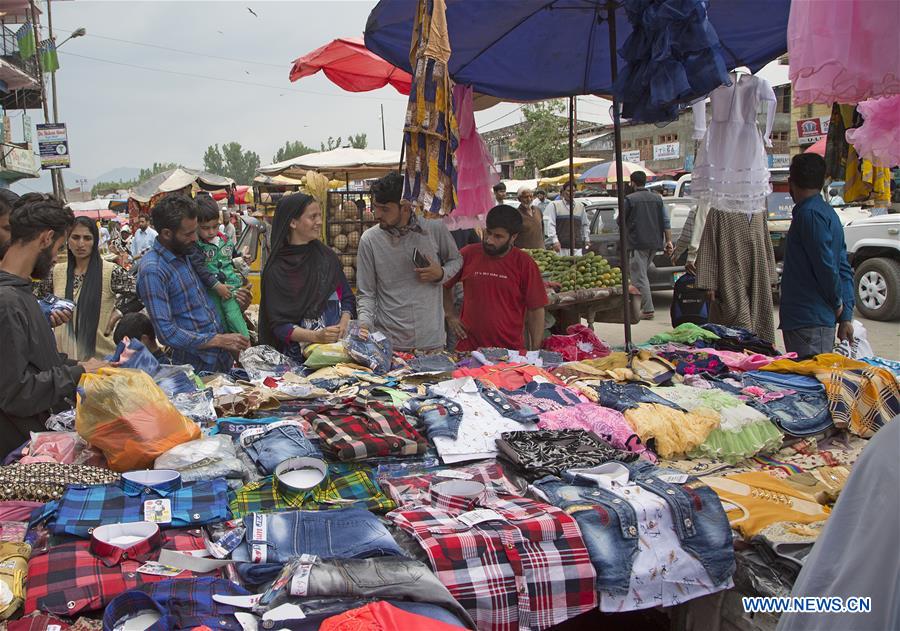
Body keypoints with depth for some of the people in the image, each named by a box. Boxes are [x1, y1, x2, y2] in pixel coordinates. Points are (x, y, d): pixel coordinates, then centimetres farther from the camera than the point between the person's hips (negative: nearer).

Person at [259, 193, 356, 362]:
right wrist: (316, 336, -20)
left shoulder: (326, 256, 11)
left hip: (336, 348, 3)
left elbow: (347, 297, 14)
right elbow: (279, 325, -4)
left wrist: (343, 326, -6)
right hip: (298, 355, -3)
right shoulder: (276, 270, -1)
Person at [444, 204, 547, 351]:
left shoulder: (525, 265, -4)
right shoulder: (468, 255, 1)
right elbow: (445, 285, 17)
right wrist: (451, 316, 8)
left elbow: (536, 311, -2)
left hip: (511, 350, -1)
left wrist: (534, 353, -5)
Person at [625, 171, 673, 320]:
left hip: (638, 243, -6)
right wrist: (669, 241, 7)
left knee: (639, 276, -4)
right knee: (643, 273, 19)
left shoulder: (630, 199, -6)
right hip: (655, 243, 6)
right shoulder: (657, 198, 10)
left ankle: (647, 309, -10)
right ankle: (643, 305, 23)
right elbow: (666, 221, 6)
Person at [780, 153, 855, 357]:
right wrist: (846, 316, 12)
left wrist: (837, 304, -4)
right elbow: (845, 269, 15)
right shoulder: (828, 213, 17)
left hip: (808, 323, -10)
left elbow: (826, 265, -19)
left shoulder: (810, 213, -13)